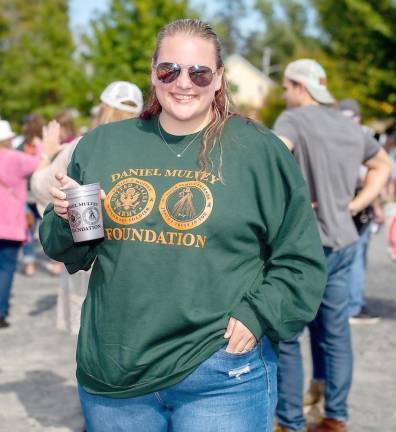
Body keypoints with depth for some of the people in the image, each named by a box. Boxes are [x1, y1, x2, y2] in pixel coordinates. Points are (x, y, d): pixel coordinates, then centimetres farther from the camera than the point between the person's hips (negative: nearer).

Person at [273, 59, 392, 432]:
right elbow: (382, 166, 26)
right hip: (344, 242, 7)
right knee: (335, 333, 13)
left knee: (284, 336, 3)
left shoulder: (294, 119, -9)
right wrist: (356, 204, 15)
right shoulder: (351, 127, 12)